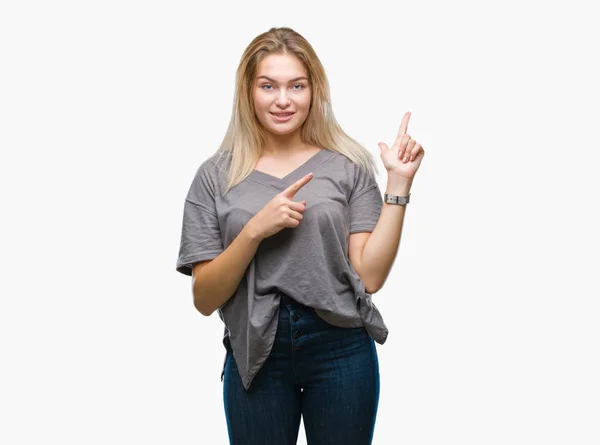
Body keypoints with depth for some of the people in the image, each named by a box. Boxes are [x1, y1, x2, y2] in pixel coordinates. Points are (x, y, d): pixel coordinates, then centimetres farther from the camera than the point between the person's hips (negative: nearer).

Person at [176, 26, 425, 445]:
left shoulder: (348, 165, -1)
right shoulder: (217, 175, 0)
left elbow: (369, 276, -7)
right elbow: (205, 299, -4)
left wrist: (398, 183, -11)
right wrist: (255, 229, -18)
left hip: (341, 349, 0)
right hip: (256, 353, 0)